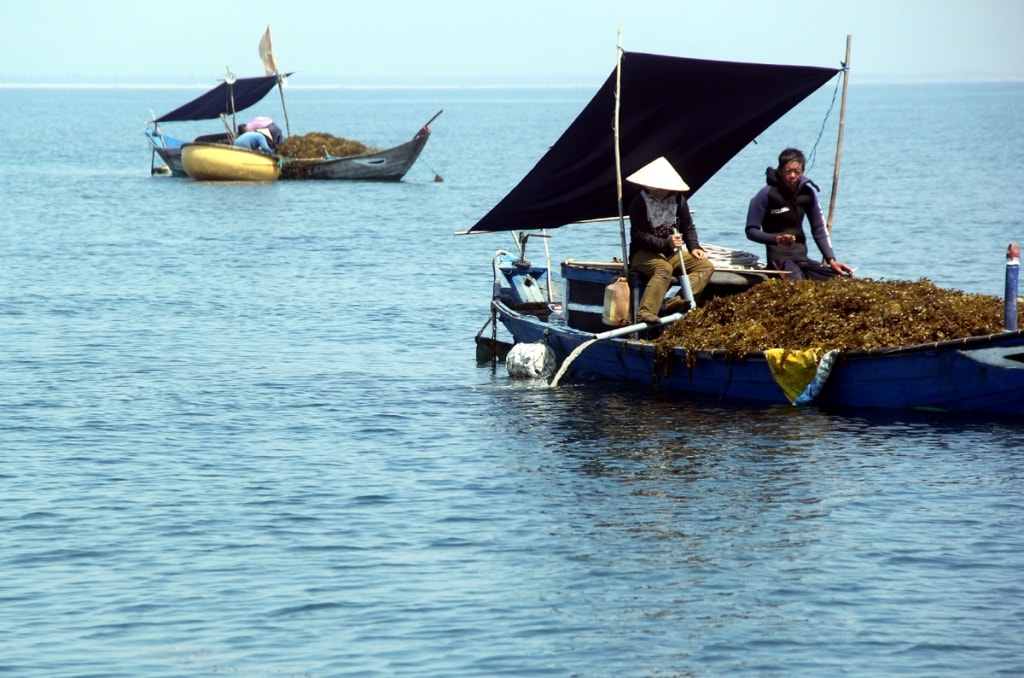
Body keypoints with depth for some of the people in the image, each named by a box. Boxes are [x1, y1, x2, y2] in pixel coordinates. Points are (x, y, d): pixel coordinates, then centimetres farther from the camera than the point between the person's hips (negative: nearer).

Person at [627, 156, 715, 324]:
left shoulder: (677, 198, 5)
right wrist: (666, 244, -31)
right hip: (644, 254, -6)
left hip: (671, 253, 6)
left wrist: (693, 247, -6)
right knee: (664, 269, -38)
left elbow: (688, 227, 13)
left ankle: (676, 301, -36)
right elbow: (639, 235, -18)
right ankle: (645, 312, -52)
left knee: (706, 266, -13)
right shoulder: (640, 202, -11)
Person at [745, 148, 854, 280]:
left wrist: (831, 260, 2)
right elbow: (751, 231, -8)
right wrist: (777, 239, -25)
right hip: (780, 259, -6)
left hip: (802, 259, 7)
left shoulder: (807, 192, 6)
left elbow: (819, 229, 11)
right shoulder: (767, 194, -9)